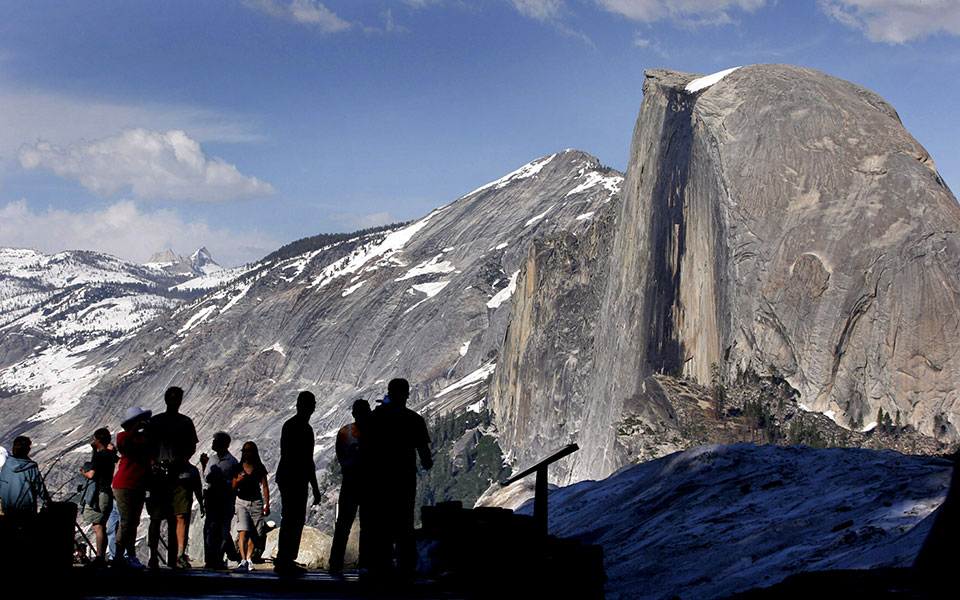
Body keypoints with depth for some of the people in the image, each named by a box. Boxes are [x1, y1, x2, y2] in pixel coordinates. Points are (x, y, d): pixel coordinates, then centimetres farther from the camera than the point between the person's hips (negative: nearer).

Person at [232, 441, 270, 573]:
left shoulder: (260, 468, 5)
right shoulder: (238, 468, 7)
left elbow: (265, 487, 6)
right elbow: (233, 489, 11)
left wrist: (267, 505, 0)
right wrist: (238, 481, -10)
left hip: (256, 502, 0)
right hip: (242, 502, 0)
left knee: (253, 534, 0)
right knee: (243, 531, -15)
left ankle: (249, 559, 10)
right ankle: (243, 561, -23)